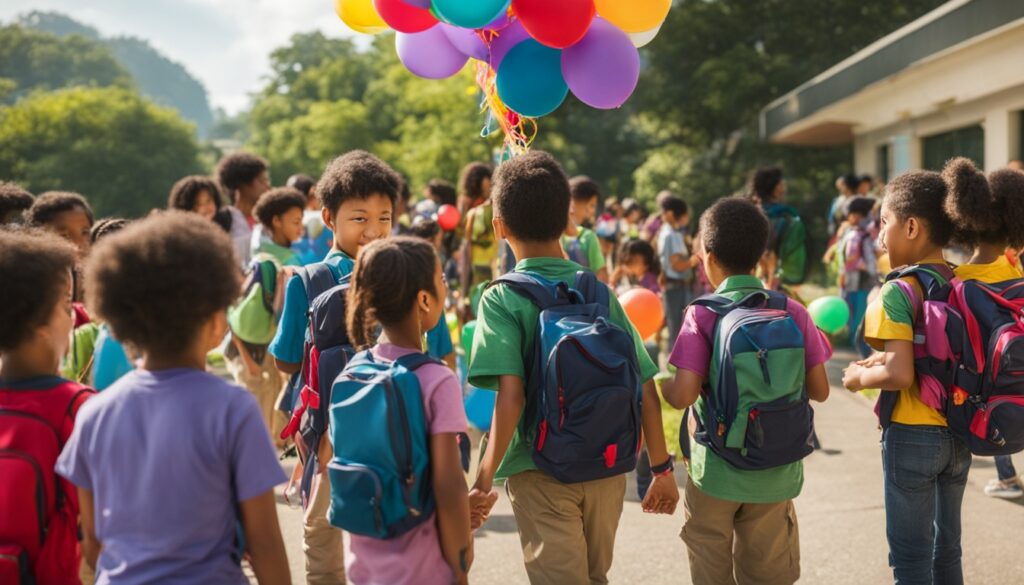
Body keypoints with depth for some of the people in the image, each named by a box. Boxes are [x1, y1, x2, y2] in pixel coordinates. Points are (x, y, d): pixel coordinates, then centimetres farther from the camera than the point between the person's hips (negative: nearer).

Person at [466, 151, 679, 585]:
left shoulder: (502, 298, -9)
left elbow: (511, 394, -22)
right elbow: (645, 390, 2)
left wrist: (484, 480, -21)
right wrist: (662, 468, 11)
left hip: (542, 472, -4)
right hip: (608, 467, 4)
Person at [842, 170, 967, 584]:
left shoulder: (899, 291, -17)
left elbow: (900, 375, -25)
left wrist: (859, 378, -6)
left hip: (912, 436, -7)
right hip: (959, 435, 7)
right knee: (947, 548, 20)